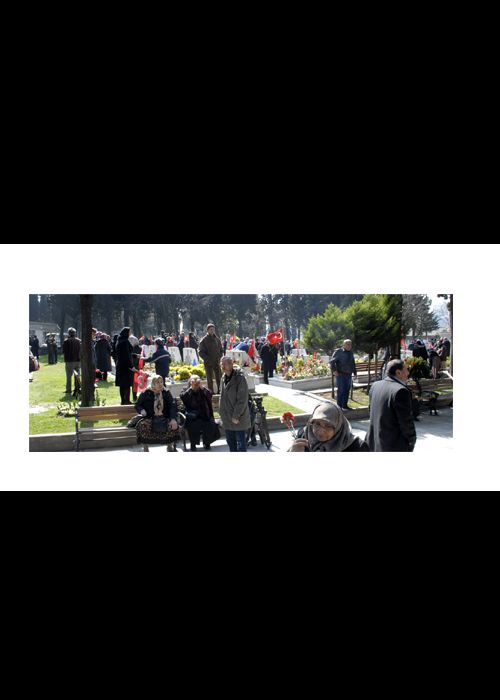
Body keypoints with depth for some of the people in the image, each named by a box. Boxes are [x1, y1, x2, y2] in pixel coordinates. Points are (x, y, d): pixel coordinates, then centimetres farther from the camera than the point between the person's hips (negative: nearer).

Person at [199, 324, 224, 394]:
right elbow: (200, 352, -5)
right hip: (208, 362, -4)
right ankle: (211, 391, 6)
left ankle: (219, 390, 11)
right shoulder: (204, 340, -3)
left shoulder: (217, 339, 10)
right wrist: (207, 359, -13)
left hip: (217, 362, 4)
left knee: (219, 377, 3)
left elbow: (221, 350, 18)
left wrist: (219, 357, 2)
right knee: (210, 378, 1)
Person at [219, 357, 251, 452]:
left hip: (239, 419, -8)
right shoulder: (224, 378, 8)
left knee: (241, 444, 0)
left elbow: (242, 400, -19)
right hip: (227, 418, 8)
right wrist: (222, 413, 12)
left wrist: (236, 416, -19)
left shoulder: (240, 378, -16)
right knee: (231, 442, 17)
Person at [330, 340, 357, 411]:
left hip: (349, 375, 6)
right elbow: (332, 362, -9)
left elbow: (353, 363, 26)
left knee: (347, 391, 8)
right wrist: (334, 370, -19)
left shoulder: (351, 352, 14)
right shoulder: (338, 352, -6)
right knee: (341, 390, -6)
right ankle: (339, 406, 1)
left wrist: (355, 371, 18)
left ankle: (345, 405, 17)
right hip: (341, 374, -6)